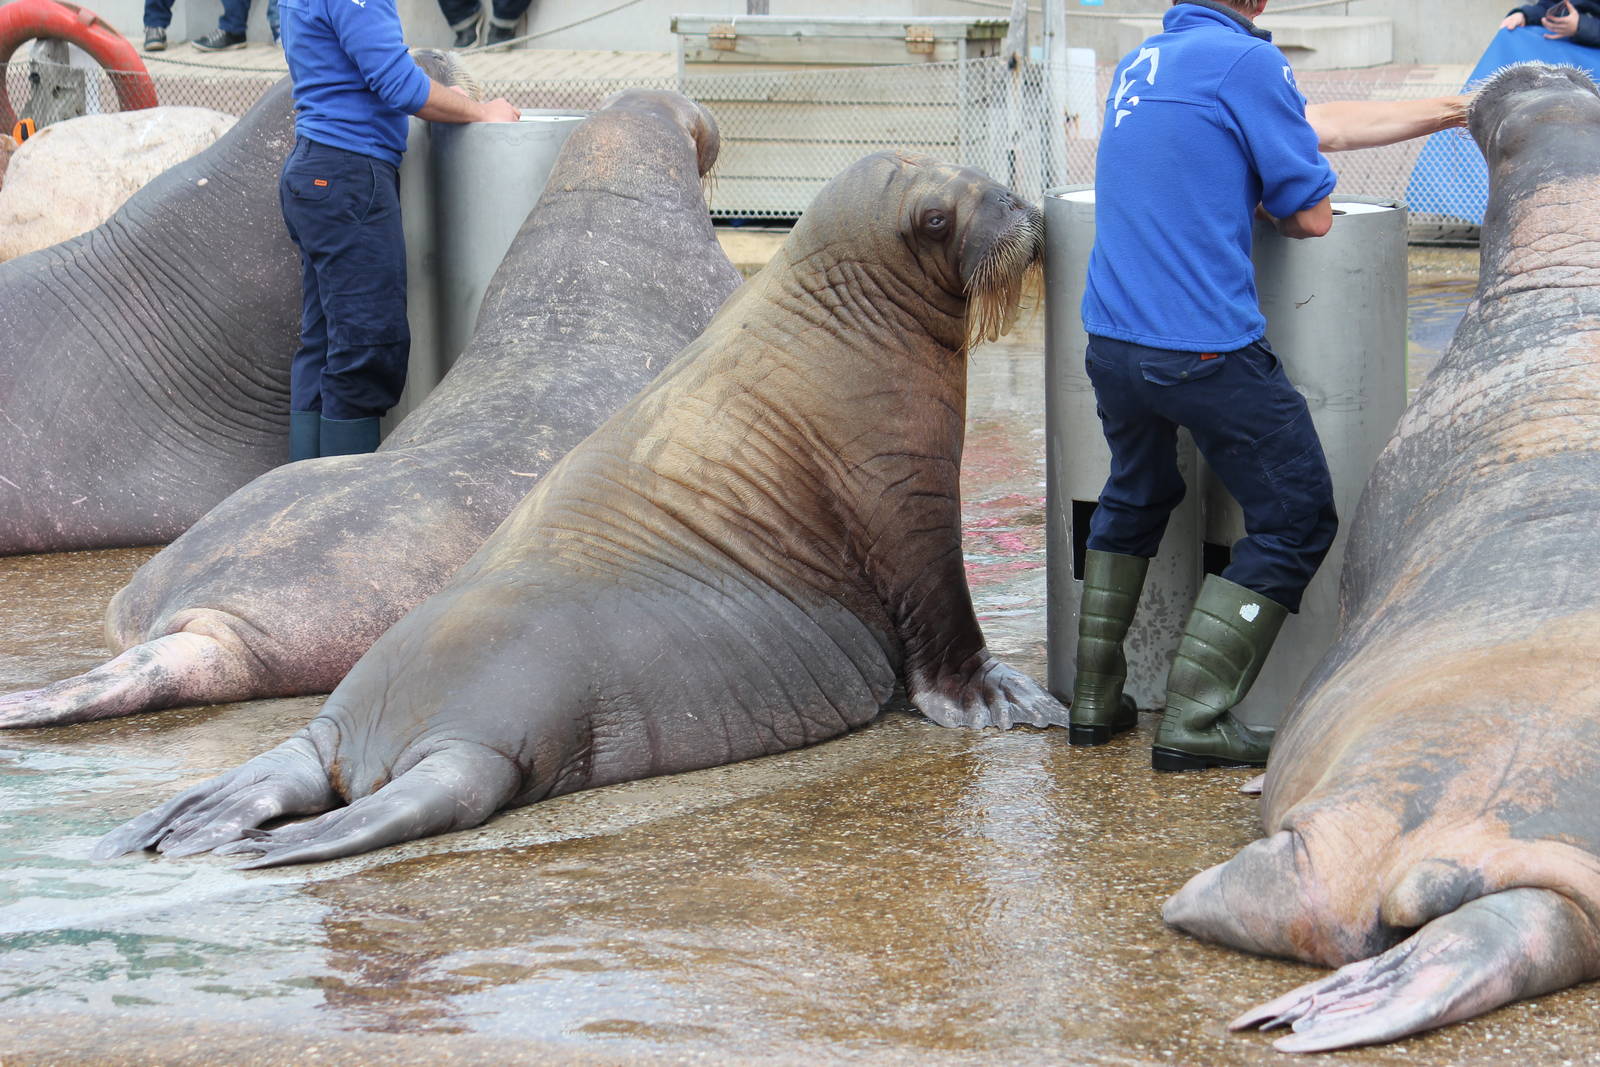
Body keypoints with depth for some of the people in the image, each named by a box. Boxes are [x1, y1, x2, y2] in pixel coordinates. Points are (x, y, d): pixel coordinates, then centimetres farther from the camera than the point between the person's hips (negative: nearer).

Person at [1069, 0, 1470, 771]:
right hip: (1208, 348, -8)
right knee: (1295, 525, 6)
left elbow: (1320, 128, 21)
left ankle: (1094, 702, 29)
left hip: (1113, 346, 8)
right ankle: (1194, 722, 3)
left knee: (1133, 503, 28)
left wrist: (1454, 111, 25)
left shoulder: (1139, 64, 15)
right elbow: (1312, 217, -6)